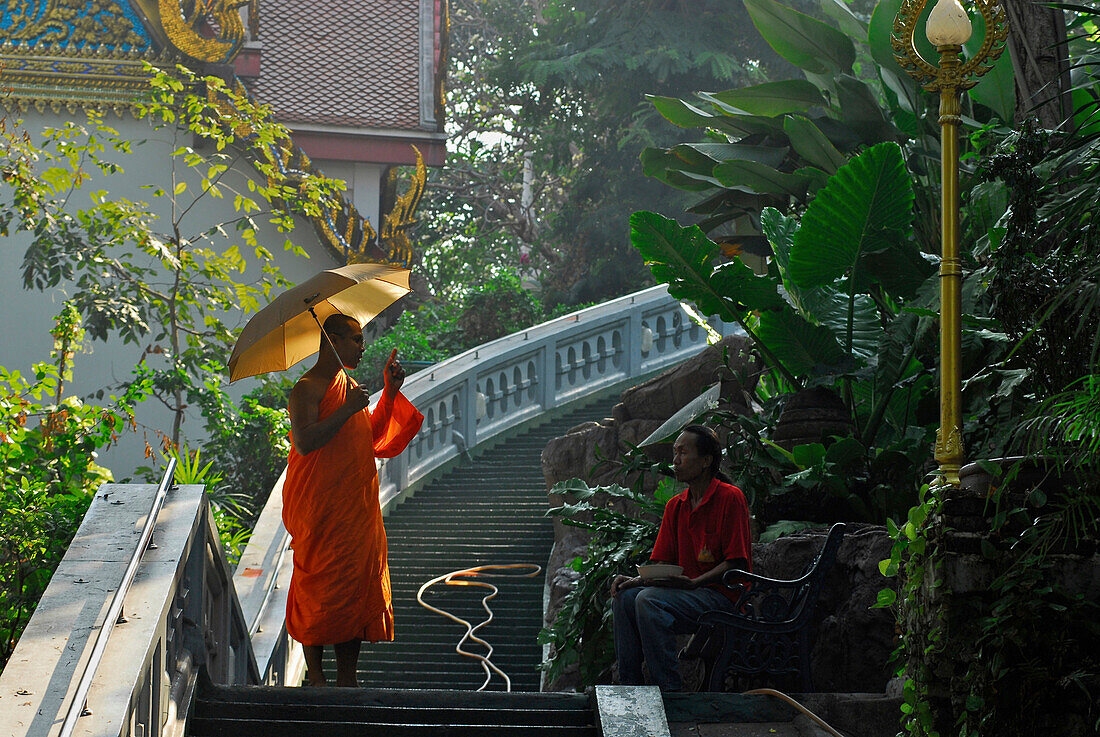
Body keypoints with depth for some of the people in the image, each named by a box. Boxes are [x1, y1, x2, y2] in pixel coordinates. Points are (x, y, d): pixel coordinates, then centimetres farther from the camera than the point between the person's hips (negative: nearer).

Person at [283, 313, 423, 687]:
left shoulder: (349, 385, 17)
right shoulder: (307, 388, -10)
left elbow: (372, 438, 20)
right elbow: (305, 442, -23)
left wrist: (390, 392, 12)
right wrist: (348, 409, -24)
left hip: (357, 511, 8)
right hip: (320, 511, -8)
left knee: (358, 588, 7)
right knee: (320, 589, -4)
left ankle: (347, 678, 13)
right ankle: (315, 676, 7)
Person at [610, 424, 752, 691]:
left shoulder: (730, 497, -7)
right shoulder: (675, 506, 15)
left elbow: (737, 563, -11)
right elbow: (662, 564, 14)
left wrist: (693, 583, -21)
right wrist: (636, 580, -7)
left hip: (724, 596, -7)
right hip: (687, 591, 7)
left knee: (649, 600, -29)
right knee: (624, 597, -16)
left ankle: (670, 692, -27)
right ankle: (631, 689, -17)